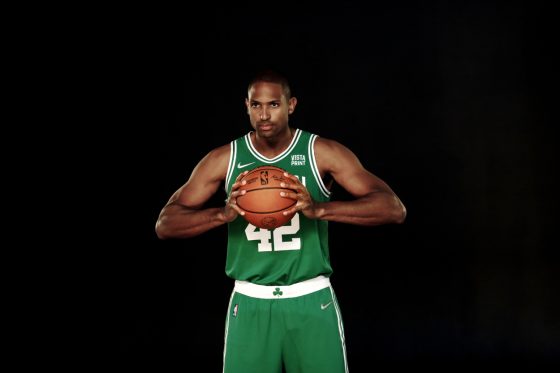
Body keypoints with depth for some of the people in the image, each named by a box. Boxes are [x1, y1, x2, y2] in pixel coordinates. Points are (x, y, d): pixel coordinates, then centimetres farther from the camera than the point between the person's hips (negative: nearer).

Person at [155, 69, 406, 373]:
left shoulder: (323, 153, -5)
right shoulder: (224, 160, 0)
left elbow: (394, 209, -14)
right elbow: (164, 225, -2)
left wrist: (319, 209, -29)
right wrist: (223, 214, -22)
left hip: (312, 301, -1)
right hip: (250, 304, 1)